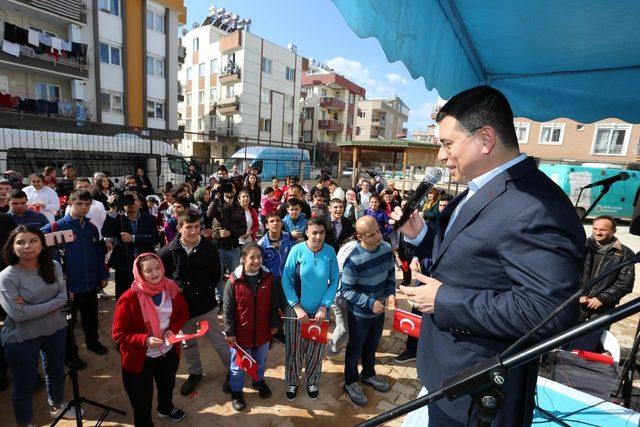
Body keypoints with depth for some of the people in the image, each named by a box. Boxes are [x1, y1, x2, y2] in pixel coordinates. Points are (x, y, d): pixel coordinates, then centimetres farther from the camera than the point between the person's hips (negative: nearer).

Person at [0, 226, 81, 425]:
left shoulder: (53, 266, -7)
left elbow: (63, 297, -10)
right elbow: (19, 314, -23)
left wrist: (33, 307, -20)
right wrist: (52, 304, -18)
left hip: (55, 329, 4)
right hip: (22, 338, -4)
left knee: (56, 371, 24)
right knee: (25, 384, 13)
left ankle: (56, 406, 49)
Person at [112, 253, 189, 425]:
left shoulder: (171, 288, -14)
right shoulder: (129, 299, -26)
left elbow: (183, 312, 0)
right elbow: (119, 334, -20)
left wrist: (173, 329, -18)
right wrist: (145, 340, -35)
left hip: (169, 351, 5)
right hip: (140, 358, -5)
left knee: (168, 385, 31)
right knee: (142, 401, 11)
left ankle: (166, 408, 63)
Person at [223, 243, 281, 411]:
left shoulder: (268, 278, -9)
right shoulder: (233, 281, -19)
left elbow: (273, 303, 1)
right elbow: (228, 309, -12)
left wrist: (275, 323, 4)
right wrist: (229, 332, -10)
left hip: (262, 331, 3)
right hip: (241, 333, -3)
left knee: (260, 361, 25)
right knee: (238, 364, 18)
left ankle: (259, 381, 53)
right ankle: (236, 392, 42)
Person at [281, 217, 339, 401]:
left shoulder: (330, 252, -12)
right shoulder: (297, 250, -16)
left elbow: (334, 281, -6)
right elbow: (286, 280, -11)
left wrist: (324, 307, -13)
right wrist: (297, 307, -15)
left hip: (319, 310, 1)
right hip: (297, 309, -1)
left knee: (316, 349, 16)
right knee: (294, 348, 14)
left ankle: (312, 381, 43)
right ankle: (292, 382, 40)